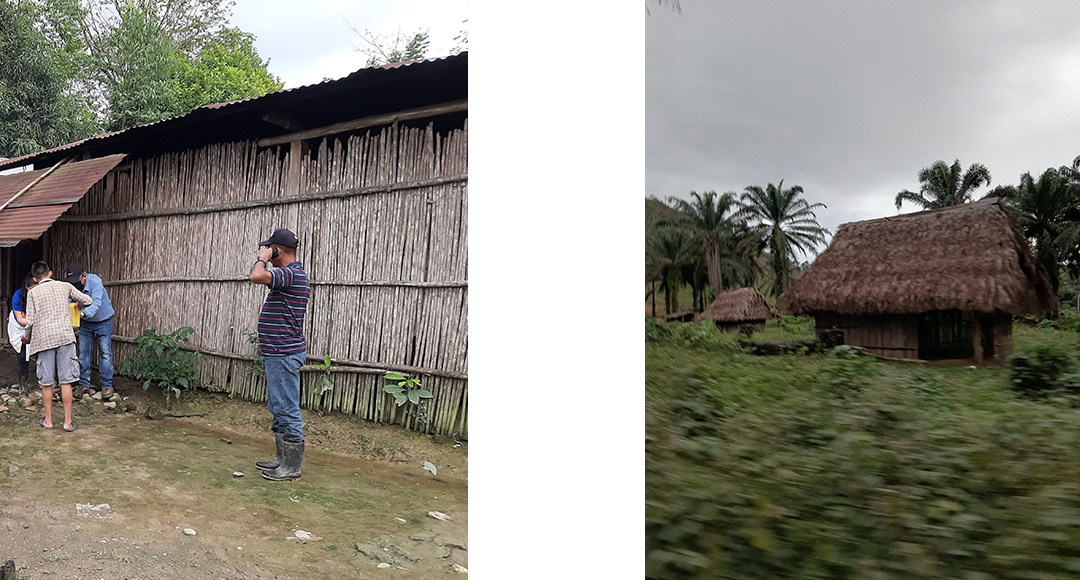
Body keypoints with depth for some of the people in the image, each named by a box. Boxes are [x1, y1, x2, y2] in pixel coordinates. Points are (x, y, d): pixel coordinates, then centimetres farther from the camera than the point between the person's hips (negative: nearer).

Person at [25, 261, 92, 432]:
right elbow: (88, 301, 12)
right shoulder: (65, 286, 5)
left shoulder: (32, 293, 3)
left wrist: (28, 336, 20)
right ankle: (68, 421, 5)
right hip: (65, 336, 0)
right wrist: (78, 305, 34)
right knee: (66, 381, 2)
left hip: (44, 339, 0)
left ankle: (48, 420, 19)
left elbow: (30, 322, 0)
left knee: (46, 382, 9)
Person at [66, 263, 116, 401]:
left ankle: (107, 385, 0)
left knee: (105, 352, -5)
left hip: (103, 321, -4)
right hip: (85, 323, 4)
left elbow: (96, 303, -38)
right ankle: (84, 384, 14)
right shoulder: (72, 286, -13)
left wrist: (83, 313, -55)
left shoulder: (95, 281, -27)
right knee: (83, 352, 3)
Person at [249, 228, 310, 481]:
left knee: (288, 411, -3)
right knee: (279, 410, 18)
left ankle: (292, 467, 5)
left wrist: (262, 259, -17)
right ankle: (283, 459, 28)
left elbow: (256, 276, -32)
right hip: (278, 354, 11)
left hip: (284, 355, -11)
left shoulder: (291, 274, -18)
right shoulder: (292, 275, 16)